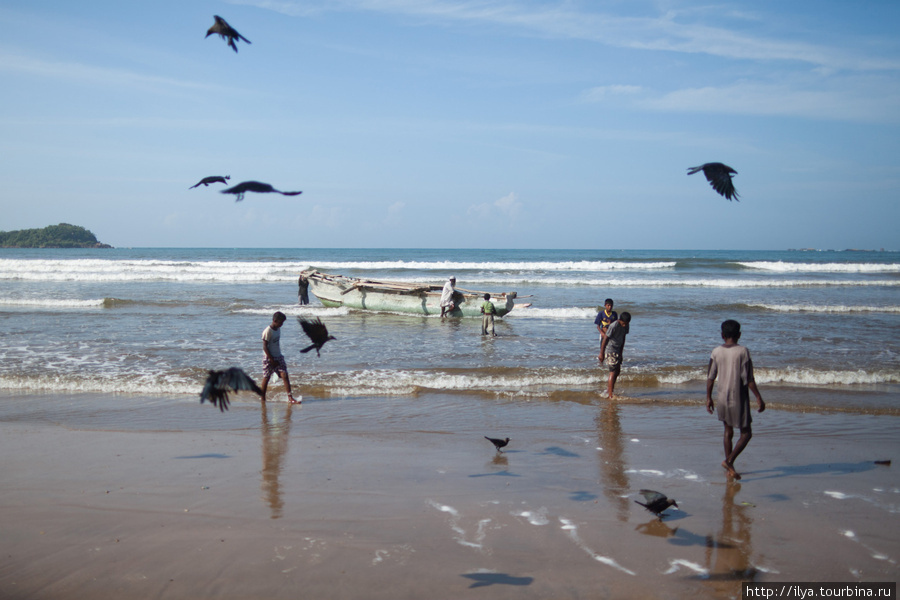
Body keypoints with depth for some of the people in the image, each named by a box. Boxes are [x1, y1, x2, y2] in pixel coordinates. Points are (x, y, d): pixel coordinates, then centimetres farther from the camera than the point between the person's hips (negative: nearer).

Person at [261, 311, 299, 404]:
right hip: (269, 358, -7)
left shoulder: (278, 329, 7)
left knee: (285, 375, -5)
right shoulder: (268, 331, -17)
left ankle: (290, 398, -10)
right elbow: (265, 347, -17)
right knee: (266, 378, 3)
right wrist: (272, 360, -18)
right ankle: (263, 400, 16)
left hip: (278, 357, 7)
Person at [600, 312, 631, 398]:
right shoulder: (614, 326, -22)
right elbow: (605, 339, -18)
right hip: (610, 350, -8)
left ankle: (609, 387, 31)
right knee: (613, 372, -10)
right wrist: (601, 353, -14)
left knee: (618, 371, 13)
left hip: (617, 351, 8)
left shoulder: (626, 326, 1)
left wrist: (621, 352, 15)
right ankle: (610, 394, -9)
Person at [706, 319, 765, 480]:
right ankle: (729, 461, -6)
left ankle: (729, 467, 24)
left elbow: (710, 377, 2)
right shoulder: (742, 351, -13)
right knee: (746, 433, 8)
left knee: (728, 431, 19)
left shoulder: (716, 352, -1)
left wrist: (708, 398, 13)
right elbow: (748, 379, -15)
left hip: (722, 398, 5)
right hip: (738, 400, -5)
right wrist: (759, 398, -8)